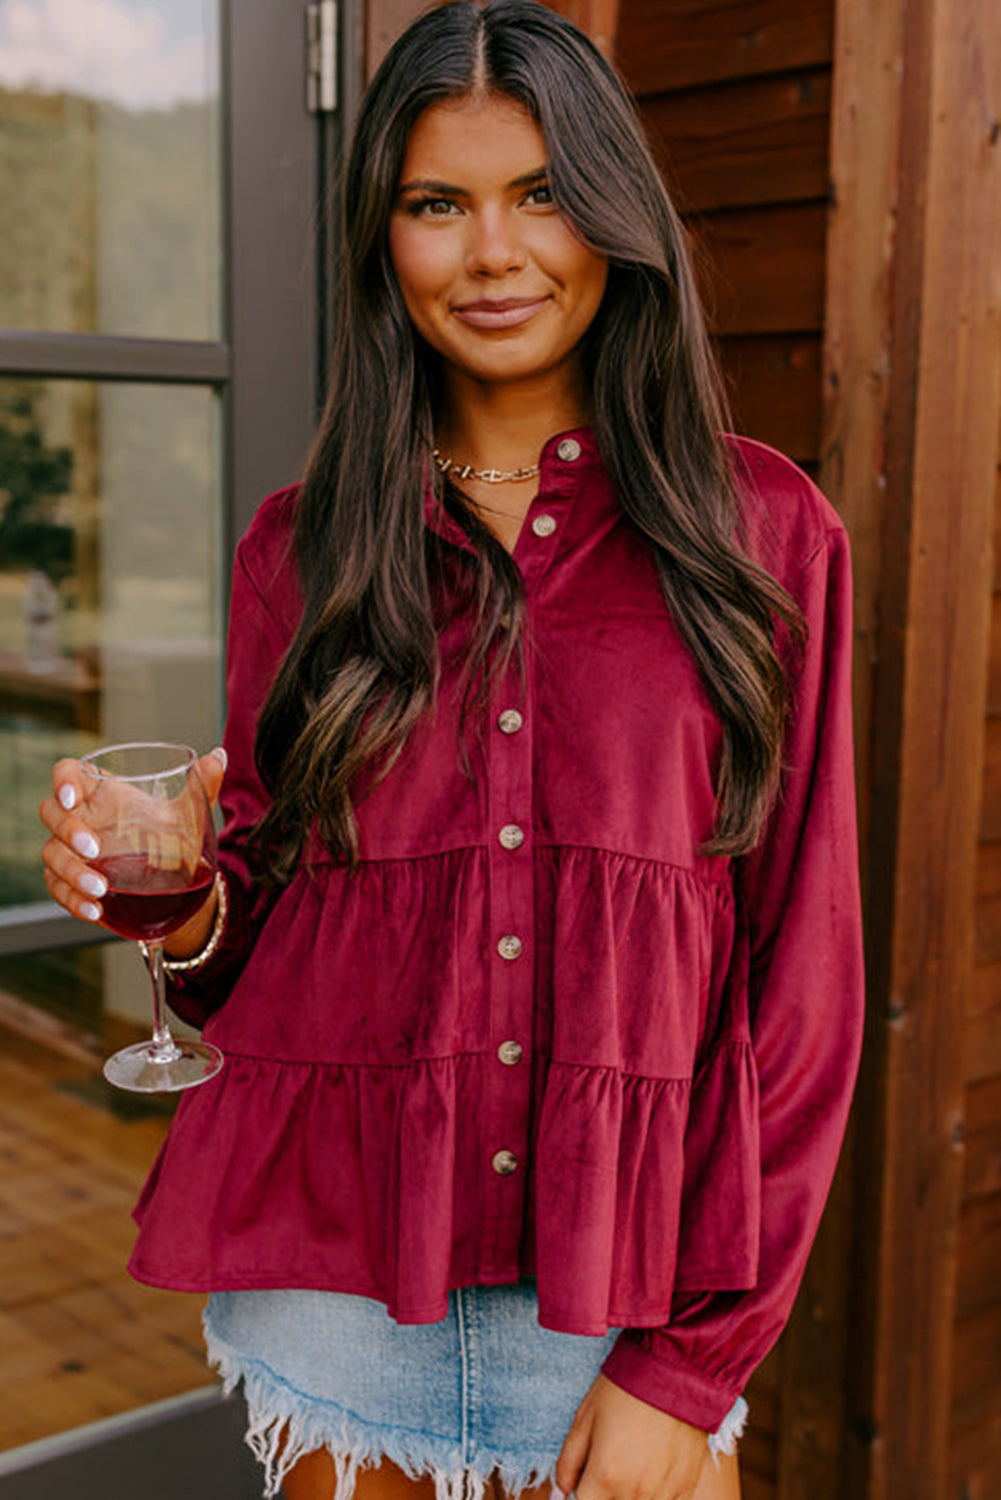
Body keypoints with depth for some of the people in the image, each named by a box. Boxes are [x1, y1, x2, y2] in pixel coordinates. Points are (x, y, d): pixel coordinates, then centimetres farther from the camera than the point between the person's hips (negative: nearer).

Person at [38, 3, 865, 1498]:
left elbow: (803, 970, -3)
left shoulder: (764, 529, -2)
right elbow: (267, 928, 10)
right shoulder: (298, 545, 4)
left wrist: (688, 1366, -7)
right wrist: (175, 906, -13)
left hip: (626, 1303, -1)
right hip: (333, 1293, 2)